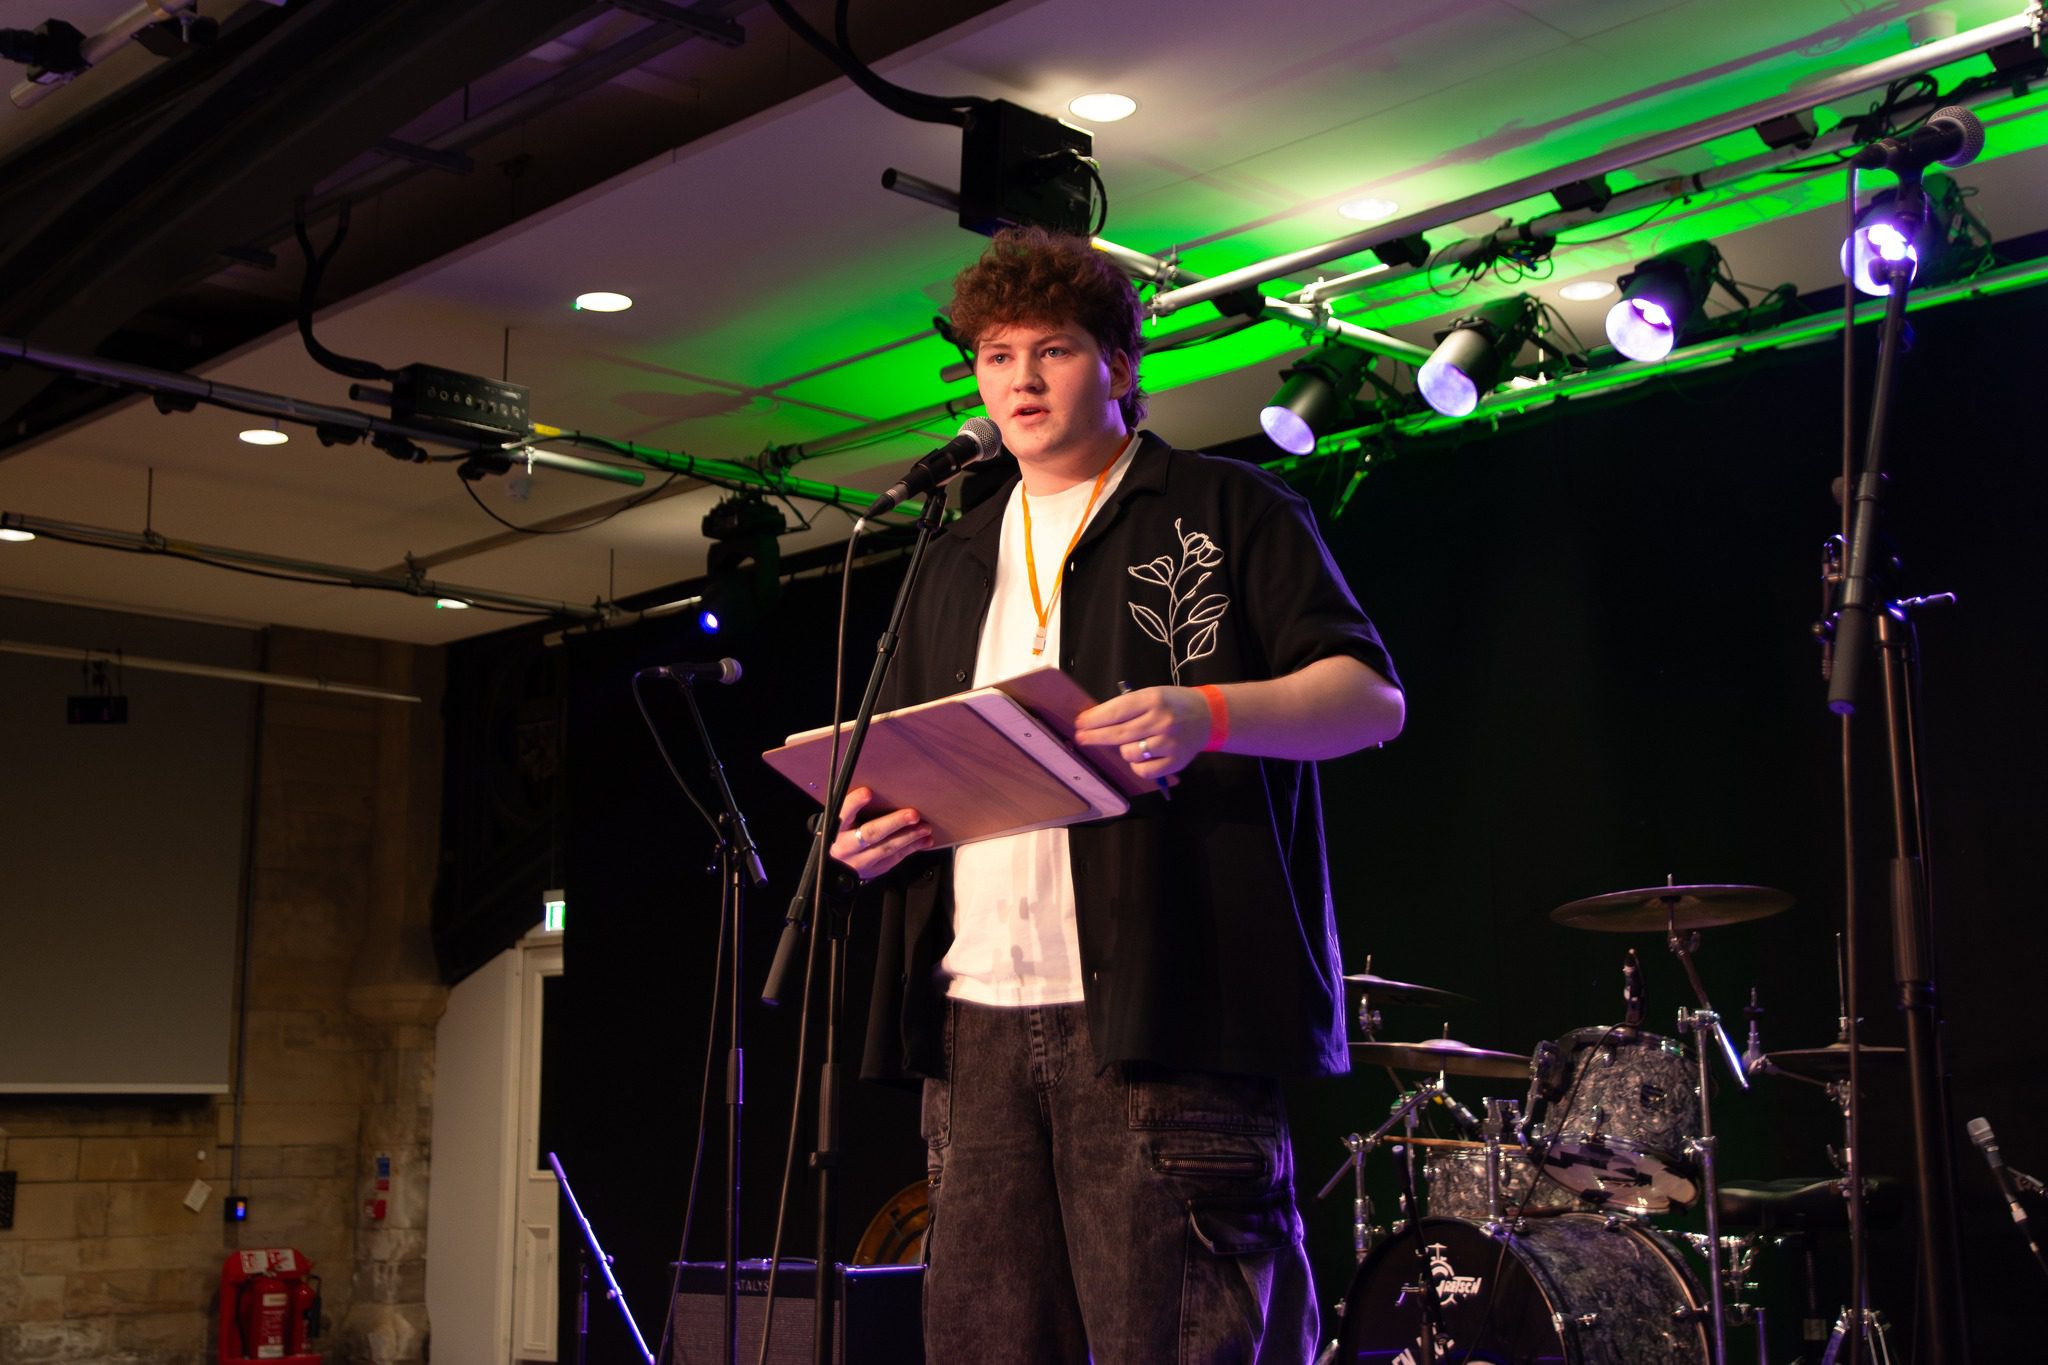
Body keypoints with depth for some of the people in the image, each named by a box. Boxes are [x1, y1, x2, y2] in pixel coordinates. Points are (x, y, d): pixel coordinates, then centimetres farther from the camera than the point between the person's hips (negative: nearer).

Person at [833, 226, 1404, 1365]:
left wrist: (1209, 714, -22)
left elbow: (1372, 696, -3)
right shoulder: (959, 563, 23)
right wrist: (871, 824, 4)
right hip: (978, 1011, 6)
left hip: (1161, 1007, -5)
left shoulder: (1227, 510, 6)